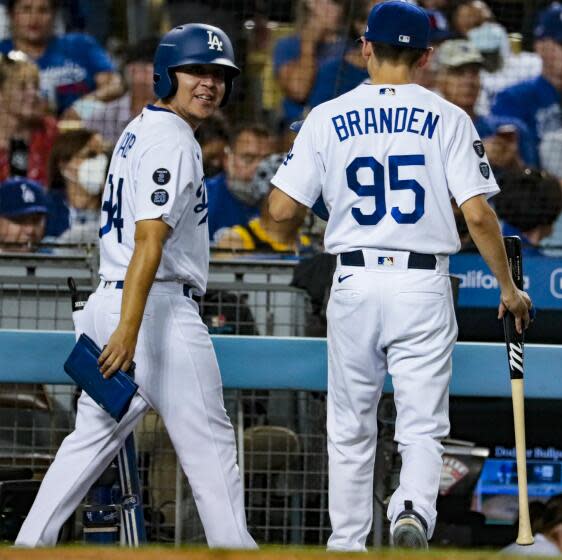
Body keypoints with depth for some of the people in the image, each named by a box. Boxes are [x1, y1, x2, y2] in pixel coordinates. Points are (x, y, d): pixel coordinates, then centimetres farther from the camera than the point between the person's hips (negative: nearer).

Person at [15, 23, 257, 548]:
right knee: (208, 440, -3)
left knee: (94, 435, 11)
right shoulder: (172, 141, -13)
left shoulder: (138, 130, 17)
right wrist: (129, 330, -30)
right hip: (156, 306, -10)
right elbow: (149, 239, -23)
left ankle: (29, 545, 7)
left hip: (109, 302, 10)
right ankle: (233, 549, -3)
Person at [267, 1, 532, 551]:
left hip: (354, 284, 1)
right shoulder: (447, 119, 0)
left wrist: (292, 166, 21)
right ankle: (413, 514, -26)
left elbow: (280, 208, 0)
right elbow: (478, 215, -6)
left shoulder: (326, 119, 2)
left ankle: (346, 547, 18)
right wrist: (509, 288, 5)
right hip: (424, 287, -1)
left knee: (350, 430, 15)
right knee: (422, 428, 2)